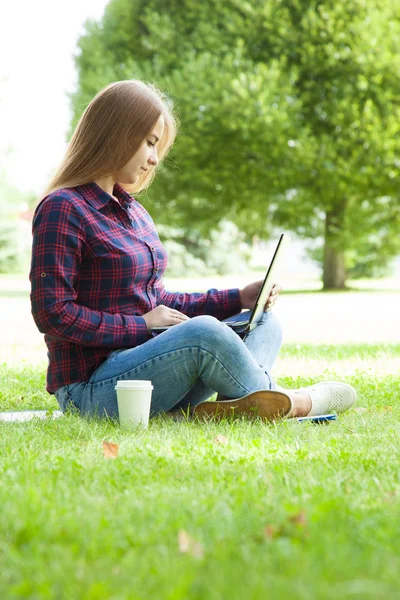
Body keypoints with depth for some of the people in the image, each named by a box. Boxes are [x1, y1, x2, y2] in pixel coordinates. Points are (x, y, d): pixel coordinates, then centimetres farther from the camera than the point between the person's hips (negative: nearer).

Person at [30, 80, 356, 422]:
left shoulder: (134, 212, 18)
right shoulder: (63, 209, -10)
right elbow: (53, 313, -17)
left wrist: (237, 299, 9)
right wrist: (142, 325, -15)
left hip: (140, 361, 10)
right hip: (92, 387, -10)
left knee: (264, 323, 3)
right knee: (202, 331, -32)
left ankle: (236, 405, -30)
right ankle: (278, 402, -7)